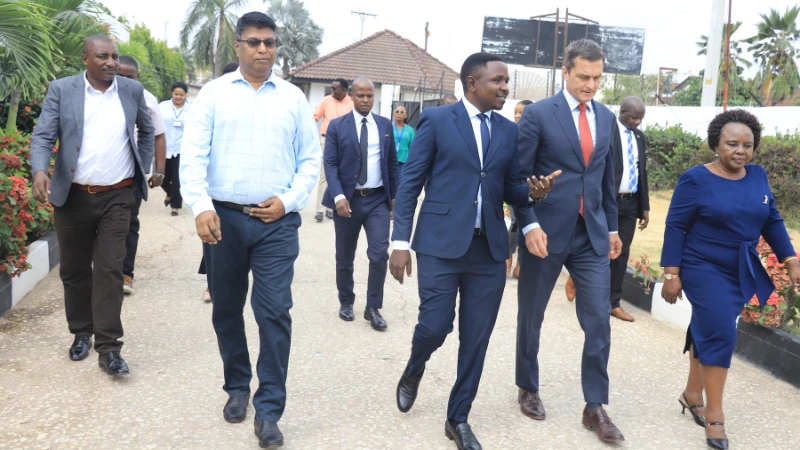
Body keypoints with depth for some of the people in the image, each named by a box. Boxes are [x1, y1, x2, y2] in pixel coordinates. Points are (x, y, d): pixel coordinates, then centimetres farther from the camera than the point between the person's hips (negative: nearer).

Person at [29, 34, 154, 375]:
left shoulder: (132, 90, 4)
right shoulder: (61, 90, -1)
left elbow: (146, 131, 18)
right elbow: (42, 136, -7)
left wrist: (141, 169, 12)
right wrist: (39, 171, -25)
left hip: (117, 197, 0)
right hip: (73, 197, 1)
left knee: (109, 270, -4)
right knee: (74, 270, 11)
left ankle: (108, 348, -1)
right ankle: (81, 333, 29)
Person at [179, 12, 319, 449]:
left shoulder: (293, 98, 7)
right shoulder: (213, 93, 4)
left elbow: (310, 159, 8)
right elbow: (193, 154, -4)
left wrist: (289, 201, -6)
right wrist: (201, 207, -17)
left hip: (277, 221, 0)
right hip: (224, 217, 1)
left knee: (274, 312, -5)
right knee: (226, 310, 13)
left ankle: (269, 410, 6)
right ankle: (237, 387, 34)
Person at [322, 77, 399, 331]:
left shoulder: (385, 125, 8)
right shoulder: (337, 126, -1)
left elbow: (392, 163, 11)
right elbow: (330, 164, -7)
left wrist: (395, 195, 8)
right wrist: (338, 196, -20)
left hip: (378, 199, 1)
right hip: (348, 199, -1)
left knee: (380, 254, -7)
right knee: (345, 257, 10)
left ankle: (373, 308, 5)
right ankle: (346, 302, 29)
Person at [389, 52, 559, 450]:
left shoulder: (509, 131, 10)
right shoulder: (436, 120, -2)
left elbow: (509, 189, 14)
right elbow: (410, 183, -3)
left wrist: (532, 191, -10)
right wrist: (400, 241, -9)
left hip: (489, 248, 4)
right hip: (441, 243, -4)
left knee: (476, 339, 6)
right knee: (435, 326, -5)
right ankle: (413, 372, 31)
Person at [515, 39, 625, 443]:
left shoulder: (607, 117, 9)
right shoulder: (537, 114, -7)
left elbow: (607, 177, 15)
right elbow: (519, 175, -8)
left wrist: (612, 226, 16)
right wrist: (530, 225, -18)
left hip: (592, 234, 4)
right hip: (547, 232, -3)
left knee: (599, 322, 1)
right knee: (531, 317, 11)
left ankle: (595, 407, 14)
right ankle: (528, 388, 32)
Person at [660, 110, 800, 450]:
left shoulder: (757, 176, 3)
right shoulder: (696, 179, -13)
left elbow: (772, 221, 11)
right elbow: (675, 227, -12)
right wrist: (671, 274, -15)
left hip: (741, 273, 5)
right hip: (704, 270, -5)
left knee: (707, 330, 15)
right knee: (720, 334, -10)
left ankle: (693, 394, 31)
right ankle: (714, 413, 2)